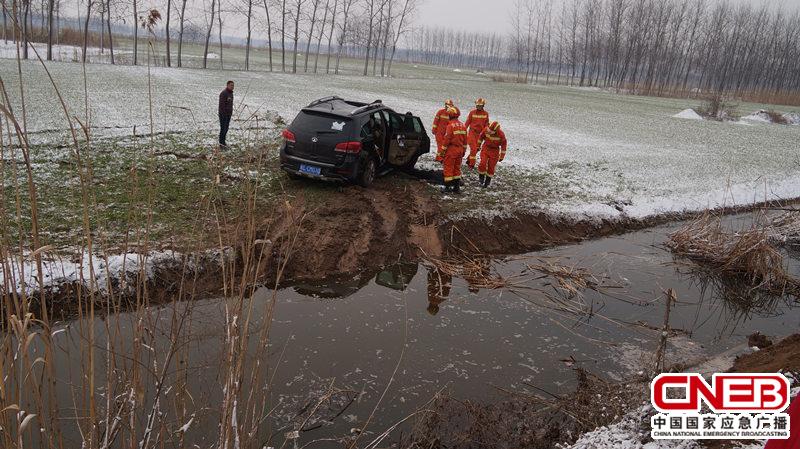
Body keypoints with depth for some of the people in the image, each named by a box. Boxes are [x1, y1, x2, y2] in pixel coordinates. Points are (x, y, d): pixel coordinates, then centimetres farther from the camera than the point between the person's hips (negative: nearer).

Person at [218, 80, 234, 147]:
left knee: (226, 128, 11)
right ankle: (221, 143, -1)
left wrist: (231, 113, 15)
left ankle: (223, 141, 20)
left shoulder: (231, 93, 11)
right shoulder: (223, 93, -17)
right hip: (223, 114, -9)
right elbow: (221, 104, -21)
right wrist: (223, 114, -22)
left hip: (228, 114, 9)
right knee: (223, 128, -6)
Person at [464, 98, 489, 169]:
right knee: (473, 148, -10)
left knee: (477, 148, 10)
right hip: (472, 132, -3)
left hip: (479, 133, 3)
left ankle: (469, 160, 29)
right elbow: (467, 123, -1)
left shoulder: (486, 113, 0)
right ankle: (471, 164, 1)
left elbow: (486, 124, 8)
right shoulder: (472, 112, -6)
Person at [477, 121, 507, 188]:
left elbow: (504, 145, -9)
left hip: (495, 151, -1)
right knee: (483, 164, -13)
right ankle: (481, 178, 10)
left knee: (491, 167, 1)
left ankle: (487, 181, 19)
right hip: (485, 148, 1)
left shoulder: (501, 134, -24)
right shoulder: (486, 129, -20)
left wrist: (502, 156, -5)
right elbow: (481, 136, 1)